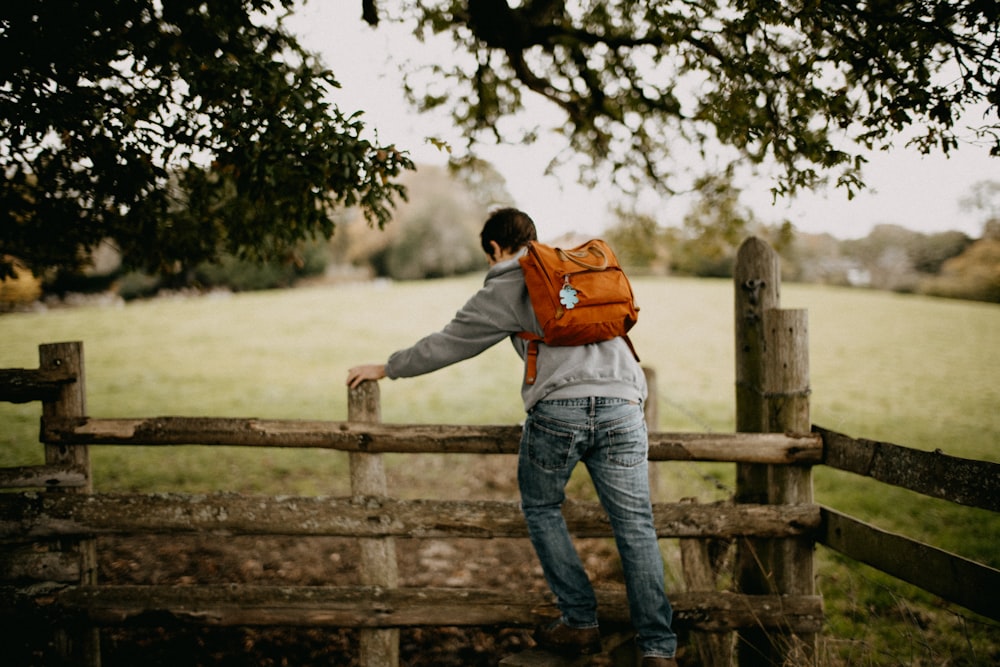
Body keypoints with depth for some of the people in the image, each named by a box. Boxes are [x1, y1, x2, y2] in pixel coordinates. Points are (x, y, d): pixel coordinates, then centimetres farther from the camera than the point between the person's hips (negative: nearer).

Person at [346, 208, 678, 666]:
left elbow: (447, 344, 17)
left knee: (541, 509, 18)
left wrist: (386, 369, 30)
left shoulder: (504, 289, 13)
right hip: (621, 405, 4)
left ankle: (580, 622, 16)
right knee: (635, 527, 5)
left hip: (557, 408, -4)